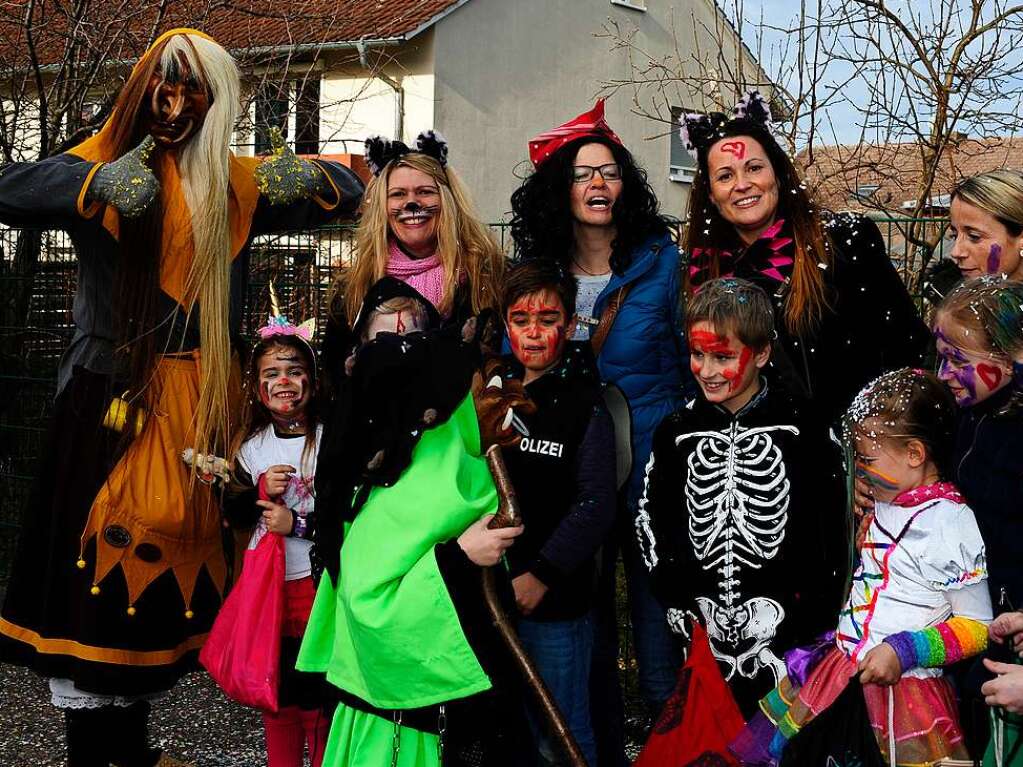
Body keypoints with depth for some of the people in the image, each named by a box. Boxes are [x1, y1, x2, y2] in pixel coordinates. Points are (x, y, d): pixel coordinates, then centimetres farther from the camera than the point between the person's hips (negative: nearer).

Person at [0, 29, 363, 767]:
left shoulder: (234, 186, 11)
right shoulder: (105, 163, 2)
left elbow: (348, 192, 12)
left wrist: (301, 175, -10)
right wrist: (97, 183, -32)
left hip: (195, 400, 3)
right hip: (112, 394, -3)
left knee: (168, 550, 7)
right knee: (98, 555, -7)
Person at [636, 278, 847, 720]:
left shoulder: (801, 431, -5)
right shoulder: (677, 432, 3)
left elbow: (832, 529, -3)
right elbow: (650, 521, 8)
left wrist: (815, 615, -7)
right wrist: (676, 600, -1)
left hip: (782, 630, -3)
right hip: (702, 632, 3)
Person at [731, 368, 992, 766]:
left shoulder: (950, 522, -16)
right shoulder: (885, 503, 6)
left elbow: (976, 627, -12)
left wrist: (902, 652, -20)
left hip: (903, 686, -8)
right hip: (841, 669, 8)